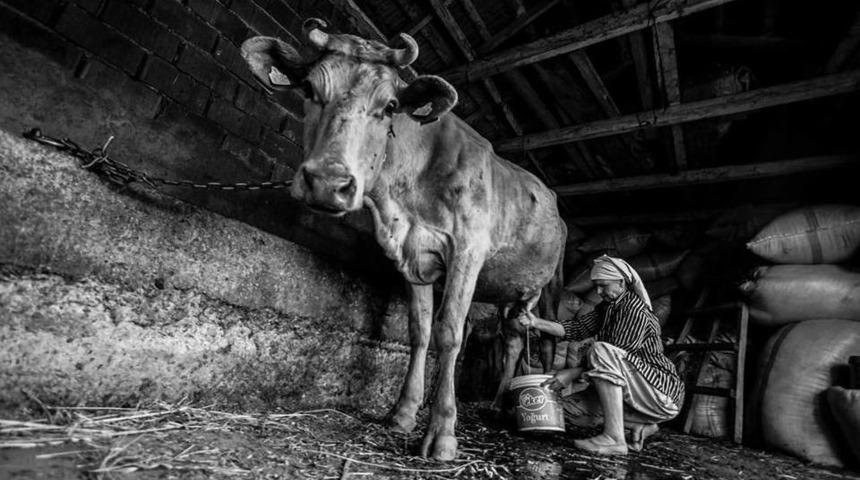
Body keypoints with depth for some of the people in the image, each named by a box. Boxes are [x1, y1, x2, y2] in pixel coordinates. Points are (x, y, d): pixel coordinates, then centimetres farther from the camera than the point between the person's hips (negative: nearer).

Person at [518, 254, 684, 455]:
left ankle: (614, 438, -28)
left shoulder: (635, 311, -19)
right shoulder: (607, 307, 8)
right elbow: (578, 328, -1)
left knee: (601, 351, -30)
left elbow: (618, 358, -23)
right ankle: (640, 426, 12)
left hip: (663, 391, -9)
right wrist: (537, 323, -12)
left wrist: (574, 373, -24)